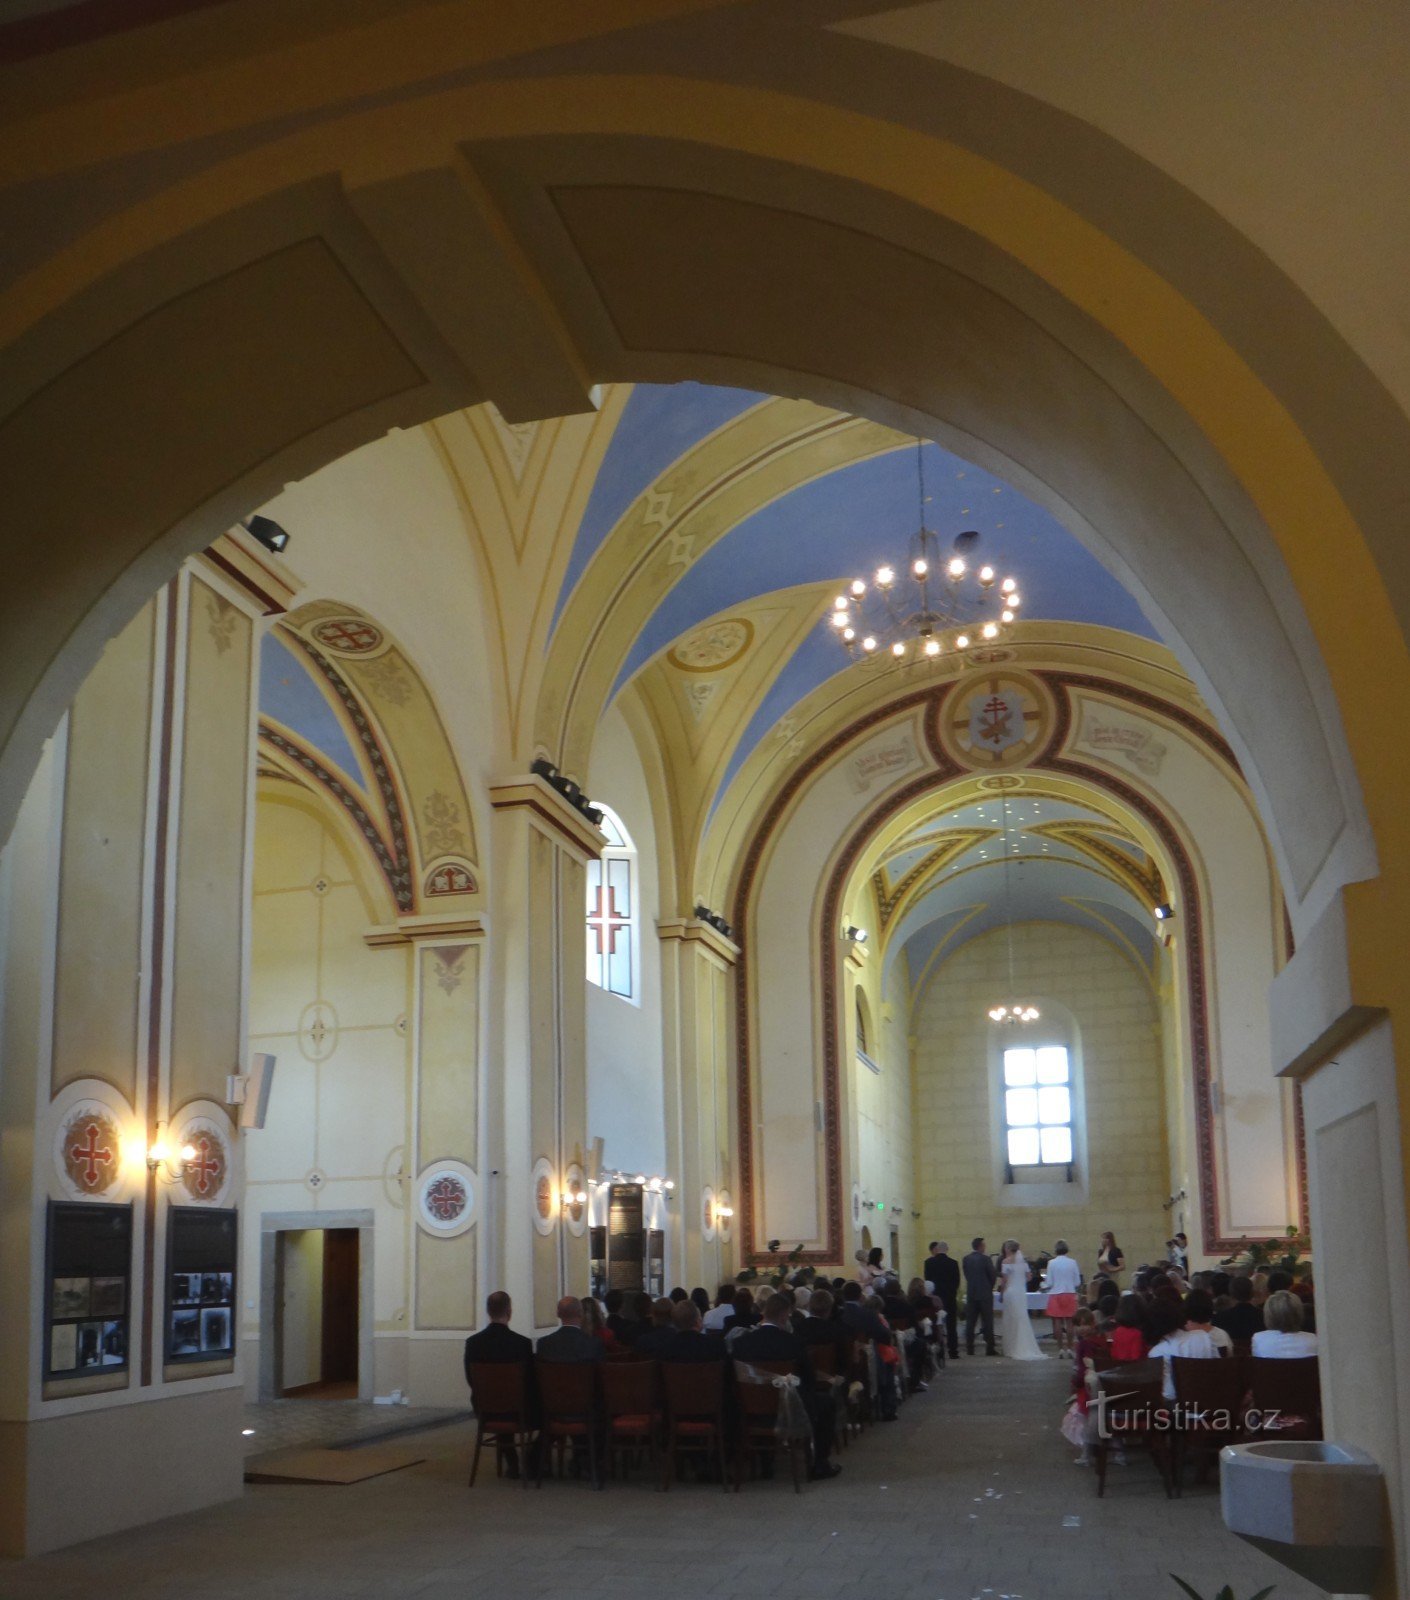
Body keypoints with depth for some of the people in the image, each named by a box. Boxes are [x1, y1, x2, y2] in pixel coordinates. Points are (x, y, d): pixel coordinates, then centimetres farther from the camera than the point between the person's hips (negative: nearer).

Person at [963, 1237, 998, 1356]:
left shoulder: (966, 1259, 1)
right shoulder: (985, 1259, -11)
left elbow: (966, 1275, 6)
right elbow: (993, 1275, -6)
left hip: (971, 1293, 4)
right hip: (985, 1293, -4)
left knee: (970, 1322, 8)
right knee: (987, 1322, 2)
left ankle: (969, 1348, 7)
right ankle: (989, 1348, 1)